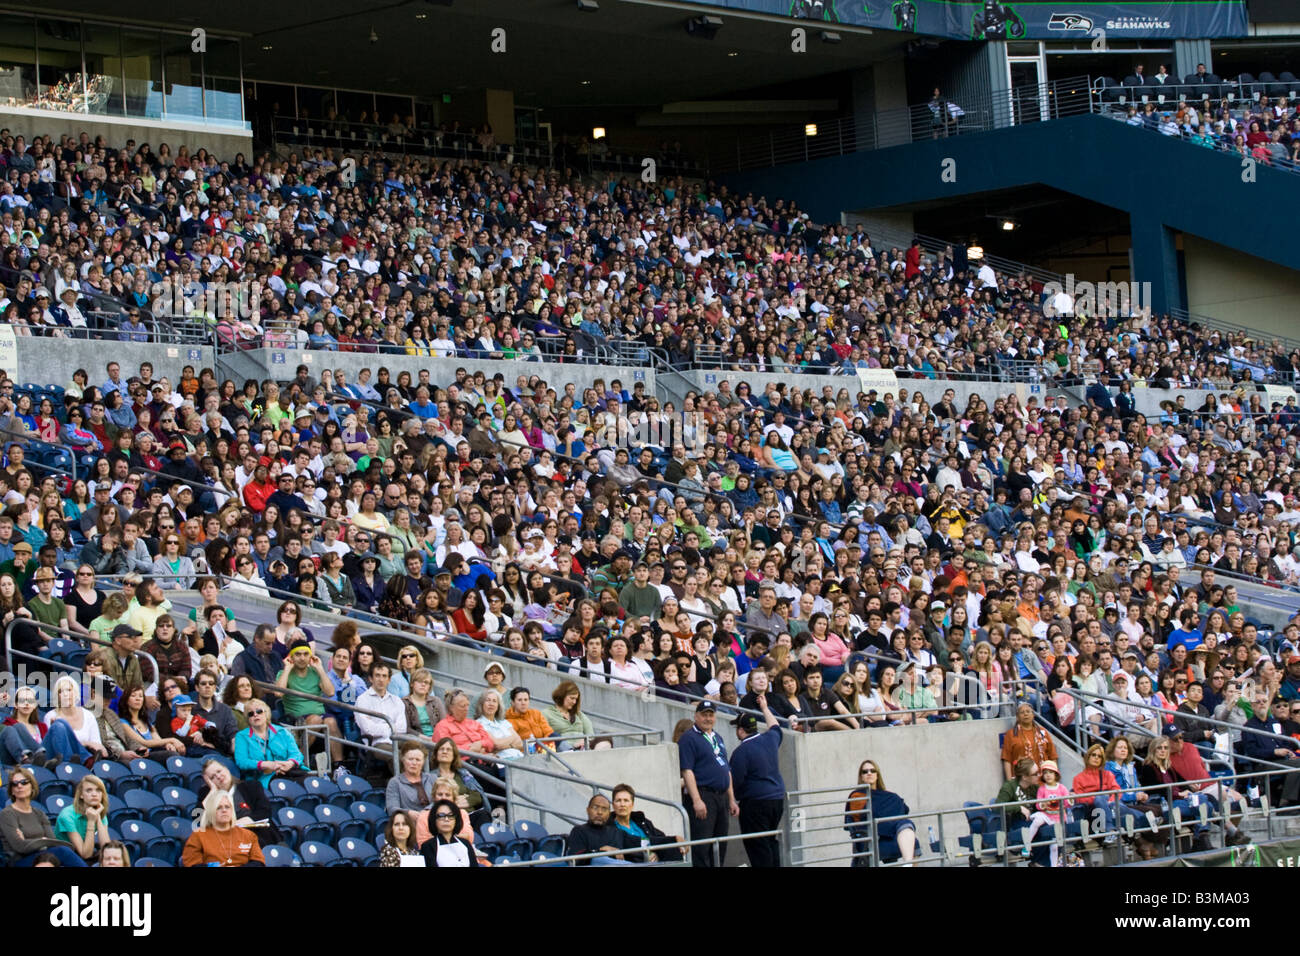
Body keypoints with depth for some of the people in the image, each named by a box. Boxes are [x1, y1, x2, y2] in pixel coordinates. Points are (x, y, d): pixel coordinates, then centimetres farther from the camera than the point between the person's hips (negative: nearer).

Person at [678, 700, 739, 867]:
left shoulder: (717, 739, 20)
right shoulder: (689, 738, -6)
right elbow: (687, 771, -14)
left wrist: (731, 800, 19)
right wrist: (697, 801, -21)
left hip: (722, 796, 8)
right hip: (703, 796, -8)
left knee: (720, 846, 10)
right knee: (702, 847, -10)